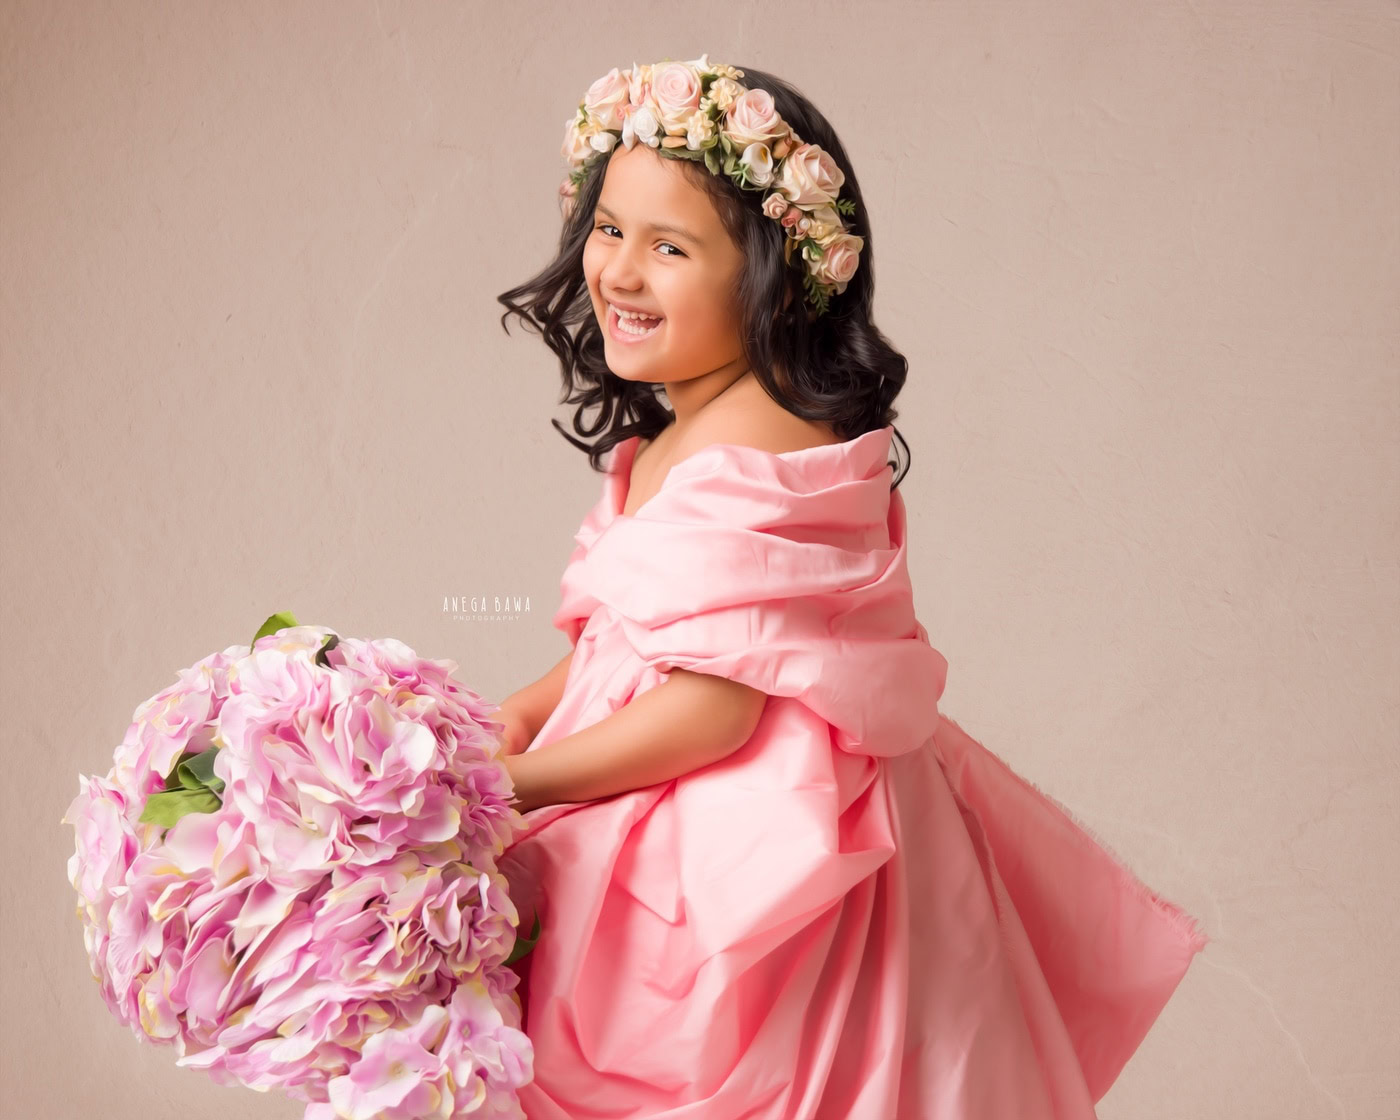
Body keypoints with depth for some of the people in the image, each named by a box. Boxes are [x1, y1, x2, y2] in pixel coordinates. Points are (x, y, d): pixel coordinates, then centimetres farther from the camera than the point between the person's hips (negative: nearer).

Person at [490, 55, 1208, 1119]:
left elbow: (710, 710, -24)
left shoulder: (745, 456, -22)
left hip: (742, 861, -9)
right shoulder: (669, 439, 10)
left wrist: (510, 784, -15)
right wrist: (524, 710, 1)